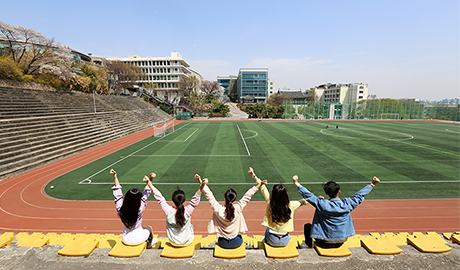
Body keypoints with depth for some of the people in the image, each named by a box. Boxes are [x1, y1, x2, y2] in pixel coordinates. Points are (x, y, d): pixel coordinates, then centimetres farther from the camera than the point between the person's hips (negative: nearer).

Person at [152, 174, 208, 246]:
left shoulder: (168, 211, -27)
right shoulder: (187, 211, -31)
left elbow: (159, 197, -21)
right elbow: (196, 198, -35)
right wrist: (202, 185, -48)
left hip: (173, 242, 2)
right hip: (187, 242, -1)